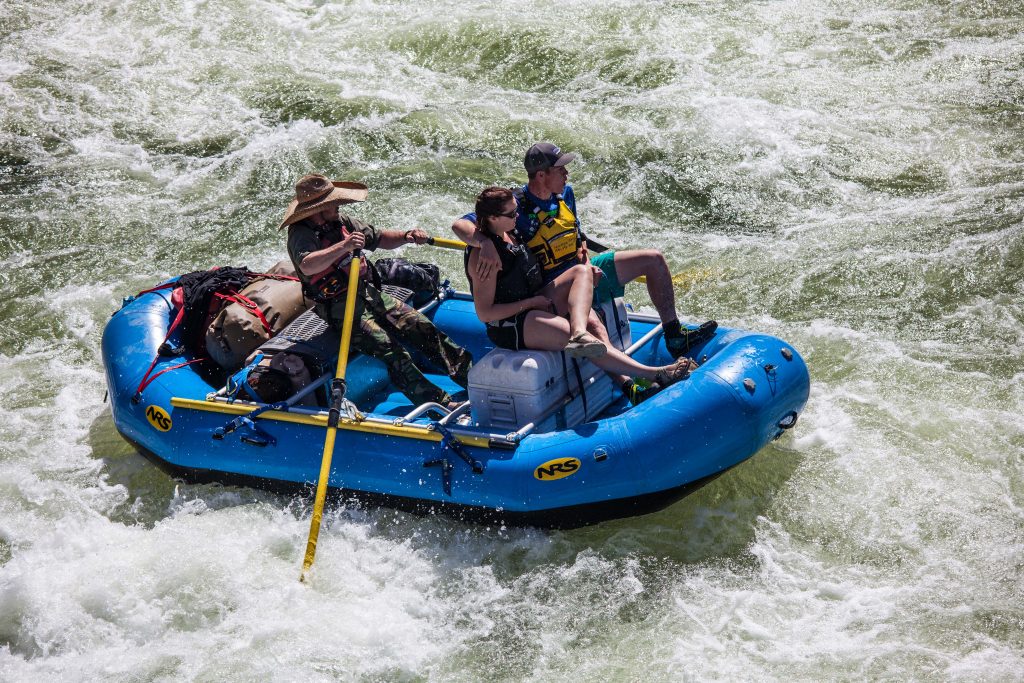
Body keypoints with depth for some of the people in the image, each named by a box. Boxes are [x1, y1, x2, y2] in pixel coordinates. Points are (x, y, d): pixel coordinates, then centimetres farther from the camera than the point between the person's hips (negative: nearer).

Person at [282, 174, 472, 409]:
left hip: (367, 294, 8)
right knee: (388, 347, -23)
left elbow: (380, 239, 19)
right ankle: (440, 404, -26)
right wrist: (343, 246, -48)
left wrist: (406, 237, 0)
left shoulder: (341, 222, 9)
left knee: (422, 327, -5)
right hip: (341, 310, -8)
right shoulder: (301, 234, -16)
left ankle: (472, 375, -4)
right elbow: (307, 266, -38)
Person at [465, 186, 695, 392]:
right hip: (511, 329, -10)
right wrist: (532, 302, -14)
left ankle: (579, 334, -36)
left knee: (582, 271, -7)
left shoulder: (508, 234, 12)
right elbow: (485, 313, -19)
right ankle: (655, 375, -31)